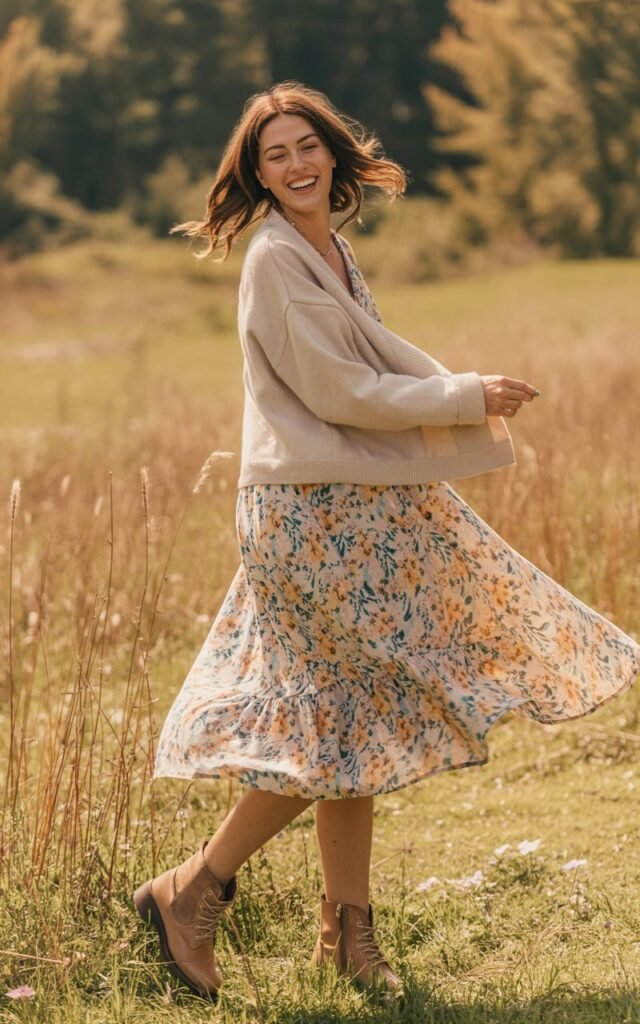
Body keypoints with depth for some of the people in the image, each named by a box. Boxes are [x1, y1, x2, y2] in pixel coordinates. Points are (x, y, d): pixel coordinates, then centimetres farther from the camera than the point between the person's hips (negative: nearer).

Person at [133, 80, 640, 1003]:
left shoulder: (332, 251, 14)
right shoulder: (274, 261, -14)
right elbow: (335, 391, -18)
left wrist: (465, 397, 6)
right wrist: (467, 398, -11)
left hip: (365, 511, 9)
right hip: (315, 517, -9)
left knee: (352, 721, 10)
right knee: (338, 725, -7)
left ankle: (348, 931, 16)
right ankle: (192, 892, 2)